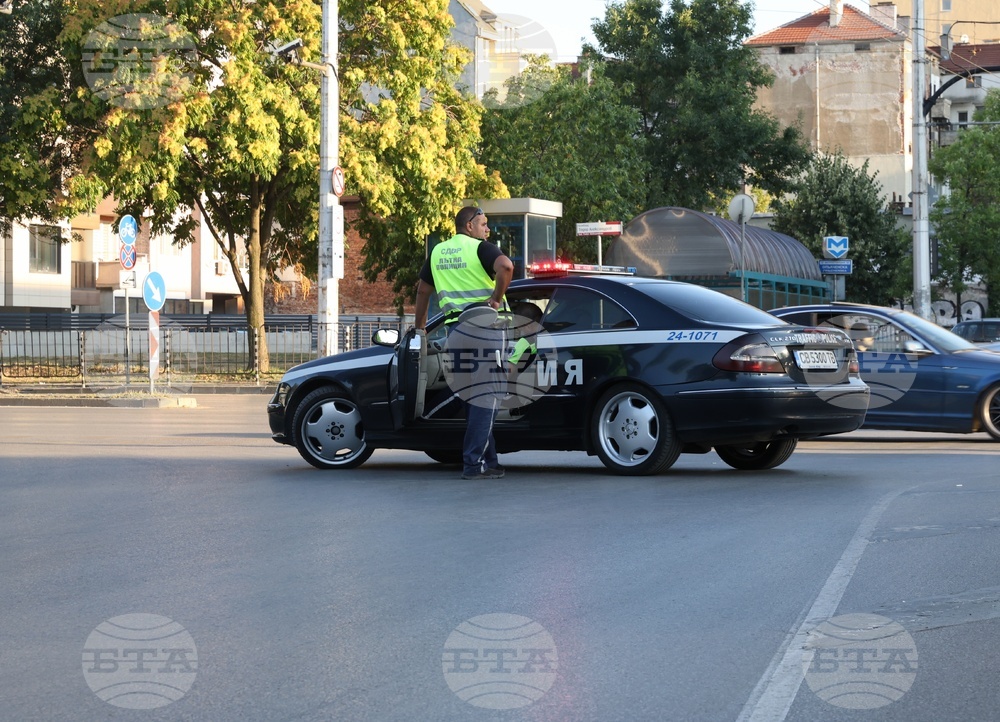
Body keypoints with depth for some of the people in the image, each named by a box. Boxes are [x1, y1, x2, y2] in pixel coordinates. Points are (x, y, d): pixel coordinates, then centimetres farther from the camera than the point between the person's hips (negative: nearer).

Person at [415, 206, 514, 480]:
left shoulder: (438, 252, 16)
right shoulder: (480, 248, -4)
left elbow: (423, 289, 24)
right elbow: (506, 266, -24)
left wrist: (419, 324, 35)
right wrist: (496, 298, -12)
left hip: (455, 330, 6)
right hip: (482, 325, -6)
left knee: (472, 398, 13)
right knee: (486, 397, -3)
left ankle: (488, 461, 15)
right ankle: (474, 463, -7)